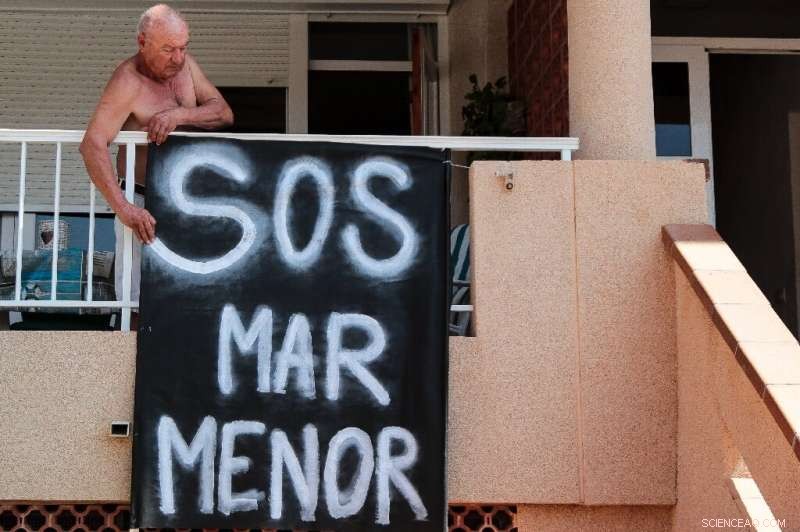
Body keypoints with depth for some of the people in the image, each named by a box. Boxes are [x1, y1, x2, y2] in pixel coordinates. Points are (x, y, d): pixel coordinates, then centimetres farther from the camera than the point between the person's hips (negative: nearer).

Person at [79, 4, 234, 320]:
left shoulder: (184, 64, 4)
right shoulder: (129, 81, -18)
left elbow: (224, 113, 0)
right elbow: (92, 146, -28)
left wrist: (179, 114, -20)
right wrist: (123, 208, -36)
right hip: (144, 204, -6)